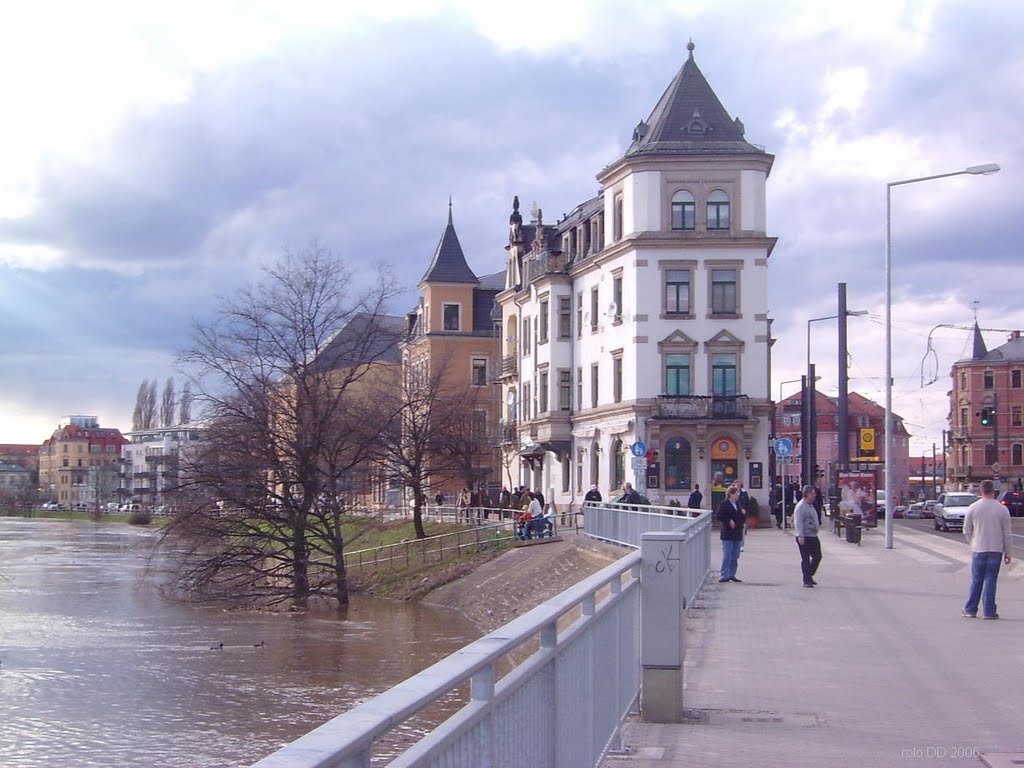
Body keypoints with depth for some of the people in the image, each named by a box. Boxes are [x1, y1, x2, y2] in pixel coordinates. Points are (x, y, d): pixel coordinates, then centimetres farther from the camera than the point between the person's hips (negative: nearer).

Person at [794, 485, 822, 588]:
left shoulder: (810, 505, 15)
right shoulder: (800, 507, -15)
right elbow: (798, 522, -21)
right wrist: (800, 536, -28)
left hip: (813, 536, 9)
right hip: (804, 537, -9)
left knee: (817, 556, 12)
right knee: (805, 559, -3)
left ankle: (809, 576, 26)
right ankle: (806, 580, 3)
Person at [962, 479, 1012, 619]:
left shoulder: (972, 508, -3)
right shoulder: (1002, 509, -4)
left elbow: (966, 531, 3)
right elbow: (1006, 534, 0)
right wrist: (1007, 553, 8)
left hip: (978, 550, 1)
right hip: (996, 550, -1)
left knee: (976, 580, 8)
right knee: (991, 580, 4)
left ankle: (970, 610, 11)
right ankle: (988, 611, 4)